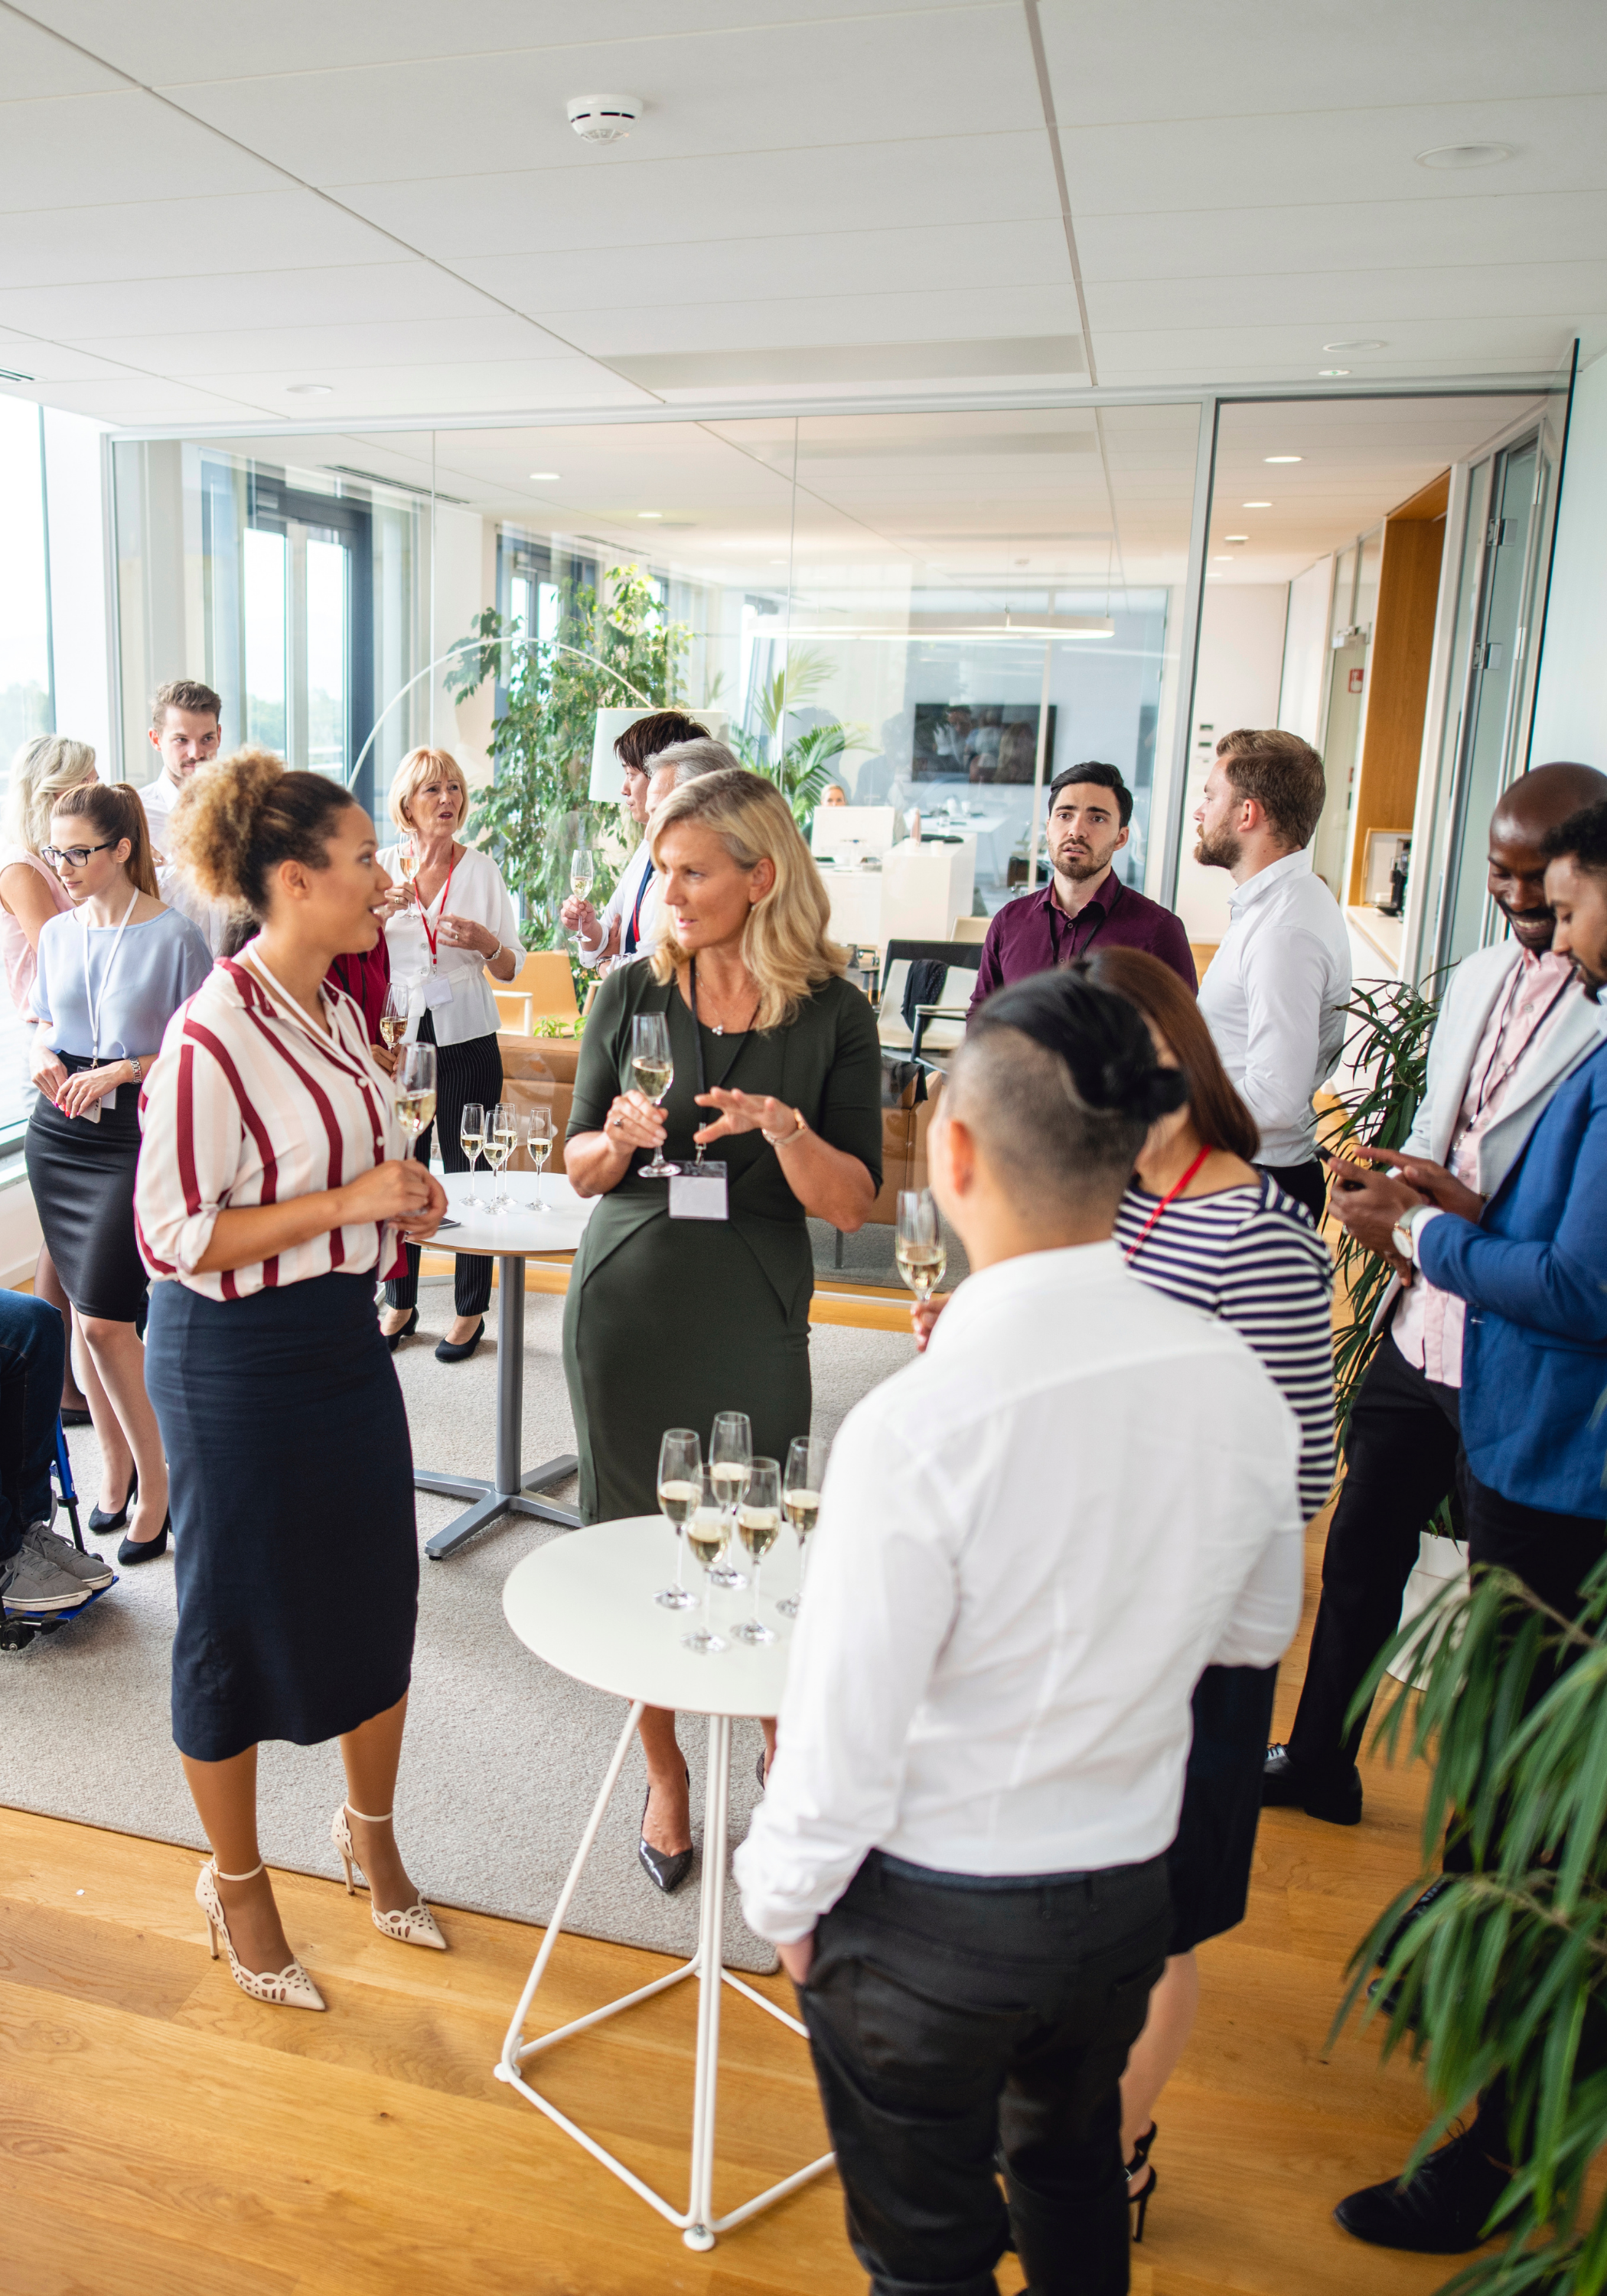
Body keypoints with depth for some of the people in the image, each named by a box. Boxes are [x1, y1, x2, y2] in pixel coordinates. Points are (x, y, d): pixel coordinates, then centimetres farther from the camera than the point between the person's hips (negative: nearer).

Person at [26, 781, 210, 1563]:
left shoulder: (174, 937, -8)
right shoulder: (57, 933, 9)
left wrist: (125, 1069, -18)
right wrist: (43, 1058, -2)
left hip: (136, 1136, -6)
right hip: (59, 1131, 6)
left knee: (103, 1318, -10)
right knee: (84, 1311, 10)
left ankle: (157, 1481, 8)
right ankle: (115, 1466, 26)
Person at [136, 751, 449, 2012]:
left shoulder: (337, 1013, 5)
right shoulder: (212, 1040, -21)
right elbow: (174, 1239, -19)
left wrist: (404, 1197, 0)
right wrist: (346, 1203, -23)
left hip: (344, 1334, 8)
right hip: (236, 1357, -8)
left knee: (379, 1597, 16)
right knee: (238, 1623, 10)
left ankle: (371, 1831, 41)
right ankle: (236, 1882, 34)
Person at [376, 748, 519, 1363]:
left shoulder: (482, 869, 3)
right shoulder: (383, 867, 5)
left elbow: (510, 969, 6)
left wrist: (484, 940, -15)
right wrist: (380, 910, -13)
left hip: (467, 1041, -1)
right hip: (399, 1036, 1)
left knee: (468, 1172, 1)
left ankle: (471, 1310, 13)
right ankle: (399, 1302, 21)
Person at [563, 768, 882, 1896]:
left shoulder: (832, 1013, -6)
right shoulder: (633, 993, -1)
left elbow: (853, 1204, -8)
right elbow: (579, 1169, 5)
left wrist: (783, 1127, -25)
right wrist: (620, 1138, -16)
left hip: (753, 1323, -1)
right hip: (626, 1305, 2)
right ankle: (666, 1773, 31)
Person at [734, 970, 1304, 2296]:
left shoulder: (917, 1427, -32)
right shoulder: (1238, 1386, -15)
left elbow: (844, 1744, -23)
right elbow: (1260, 1629, 2)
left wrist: (780, 1898, -4)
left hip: (928, 1923, -5)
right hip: (1131, 1889, 5)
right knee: (1073, 2168, 33)